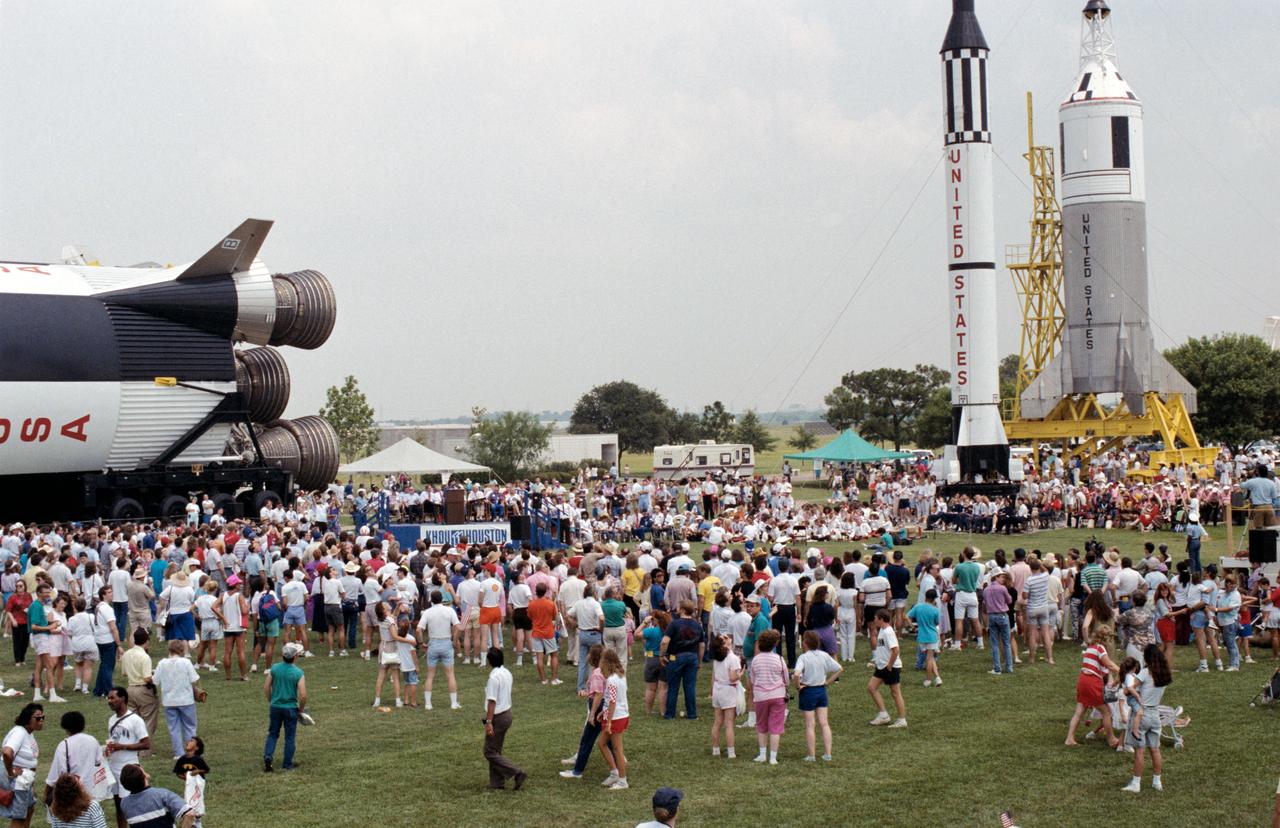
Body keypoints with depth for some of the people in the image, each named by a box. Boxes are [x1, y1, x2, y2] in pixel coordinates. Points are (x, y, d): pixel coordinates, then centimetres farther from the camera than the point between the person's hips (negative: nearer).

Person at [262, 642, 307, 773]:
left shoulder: (274, 668, -5)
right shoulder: (298, 673, -15)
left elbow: (266, 688, 0)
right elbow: (303, 695, -16)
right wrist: (301, 708, 1)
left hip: (275, 707, 3)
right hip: (291, 708, -3)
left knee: (272, 734, 16)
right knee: (290, 737, 10)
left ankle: (268, 756, -2)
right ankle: (288, 764, 16)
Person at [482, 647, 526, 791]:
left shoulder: (494, 677, -21)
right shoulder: (507, 673, 6)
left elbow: (492, 701, -22)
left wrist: (489, 722, -20)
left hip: (498, 718, -9)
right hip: (507, 713, 9)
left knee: (490, 752, -1)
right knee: (496, 751, 17)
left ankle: (518, 773, -9)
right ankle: (497, 782, 19)